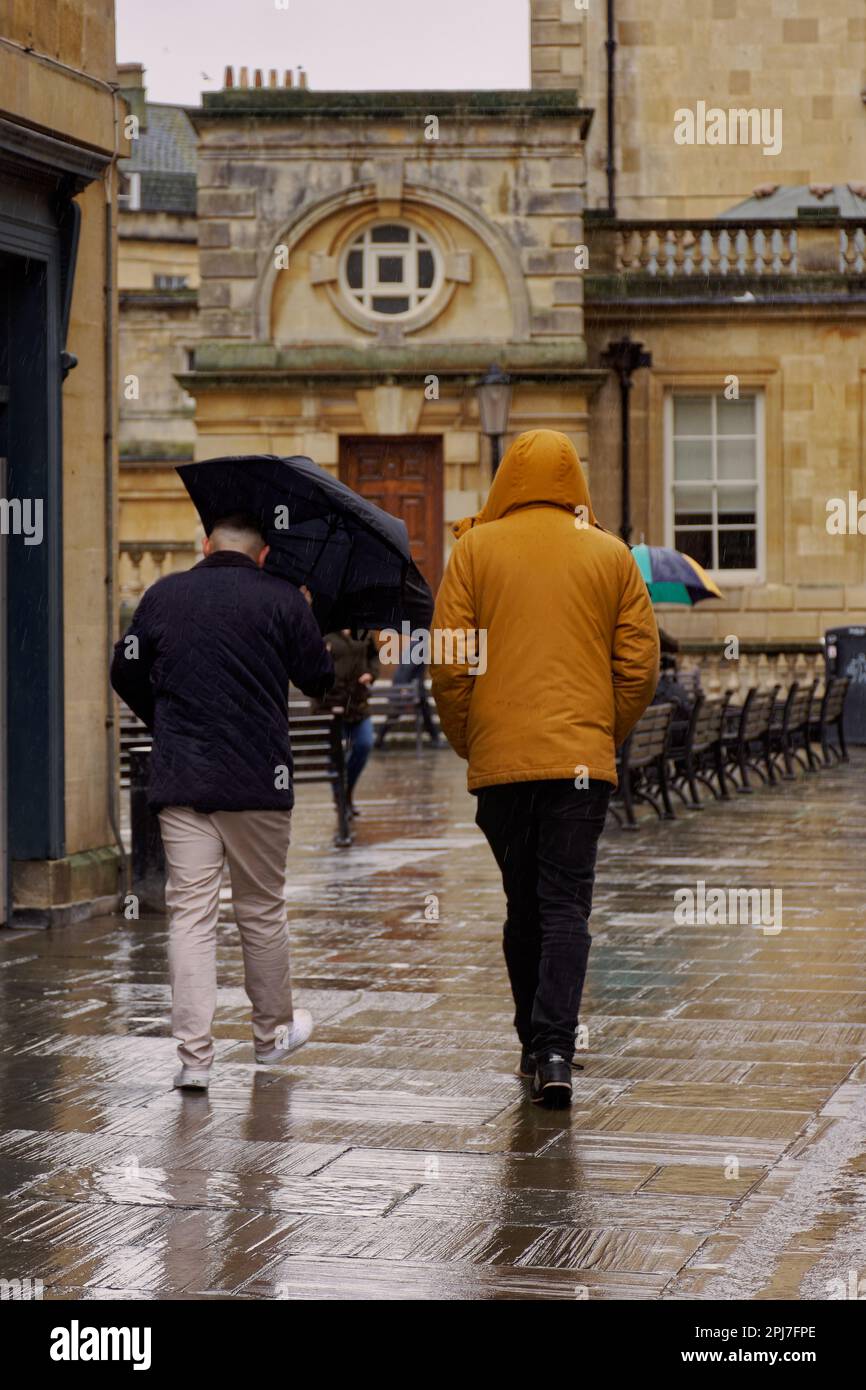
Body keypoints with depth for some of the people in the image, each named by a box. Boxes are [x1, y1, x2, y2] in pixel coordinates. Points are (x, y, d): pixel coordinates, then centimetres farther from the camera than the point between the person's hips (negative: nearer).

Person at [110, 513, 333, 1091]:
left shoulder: (163, 595, 6)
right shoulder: (282, 599, -2)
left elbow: (127, 673, 13)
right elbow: (319, 679, 3)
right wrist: (307, 621, 20)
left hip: (179, 782, 1)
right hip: (258, 782, -1)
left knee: (190, 913, 0)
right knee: (262, 909, 14)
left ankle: (195, 1054, -8)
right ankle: (273, 1032, 29)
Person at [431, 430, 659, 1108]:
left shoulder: (475, 548, 2)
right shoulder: (612, 555, 5)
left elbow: (449, 662, -1)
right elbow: (639, 665, 4)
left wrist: (466, 741, 12)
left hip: (500, 758, 1)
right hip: (583, 758, 0)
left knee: (523, 903, 13)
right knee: (566, 904, -2)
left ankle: (534, 1043, 22)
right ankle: (555, 1050, -15)